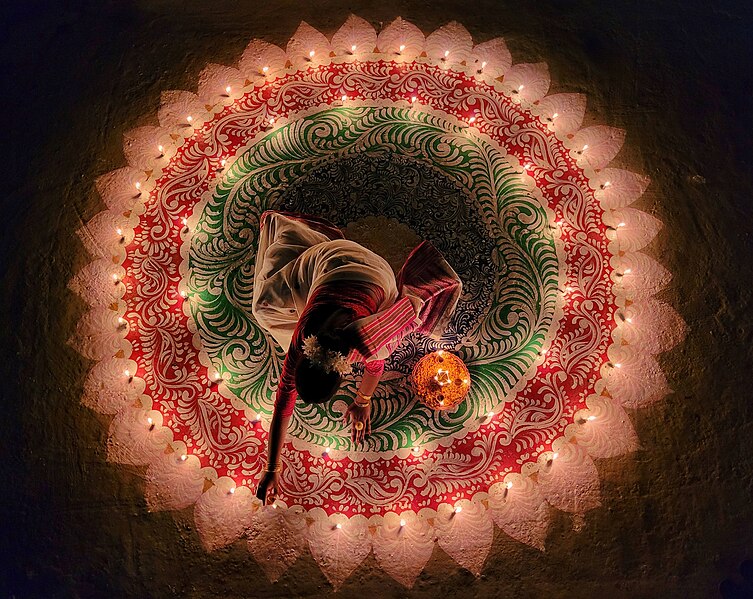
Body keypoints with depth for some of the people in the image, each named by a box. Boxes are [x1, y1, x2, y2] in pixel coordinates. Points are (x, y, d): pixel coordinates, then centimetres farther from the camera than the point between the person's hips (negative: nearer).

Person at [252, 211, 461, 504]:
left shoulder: (366, 342, -44)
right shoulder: (300, 344, -35)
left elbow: (375, 366, -17)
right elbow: (283, 408, -26)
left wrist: (362, 402, -2)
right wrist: (271, 470, -22)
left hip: (373, 275, -2)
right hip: (324, 261, 2)